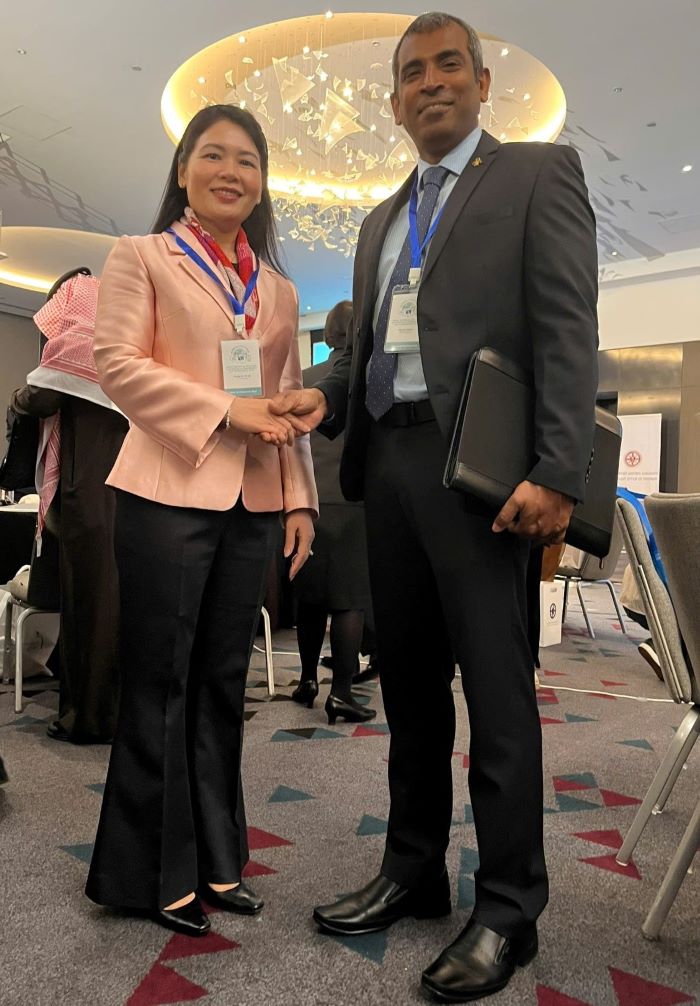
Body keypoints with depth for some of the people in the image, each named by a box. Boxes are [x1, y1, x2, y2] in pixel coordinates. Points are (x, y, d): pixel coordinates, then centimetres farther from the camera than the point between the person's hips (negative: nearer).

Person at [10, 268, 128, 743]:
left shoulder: (76, 296, 1)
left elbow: (45, 396, -8)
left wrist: (18, 398, 13)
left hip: (90, 483, -7)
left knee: (89, 590, -3)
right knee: (122, 590, 8)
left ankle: (91, 715, 4)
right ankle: (125, 707, 14)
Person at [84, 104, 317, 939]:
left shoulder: (278, 290, 19)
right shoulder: (141, 258, 5)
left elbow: (289, 403, 17)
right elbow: (116, 362, -7)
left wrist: (300, 498, 8)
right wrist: (225, 411, -15)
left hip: (254, 501, 5)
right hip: (169, 493, -5)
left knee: (222, 683, 11)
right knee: (160, 683, 2)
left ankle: (214, 859, 24)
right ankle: (151, 871, 17)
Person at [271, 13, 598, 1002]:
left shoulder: (538, 173, 5)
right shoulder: (383, 220, 24)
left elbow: (568, 330, -7)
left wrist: (558, 474, -18)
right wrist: (325, 395, 1)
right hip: (388, 467, 7)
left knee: (496, 692, -2)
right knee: (410, 685, 12)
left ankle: (508, 910, 12)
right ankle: (413, 871, 27)